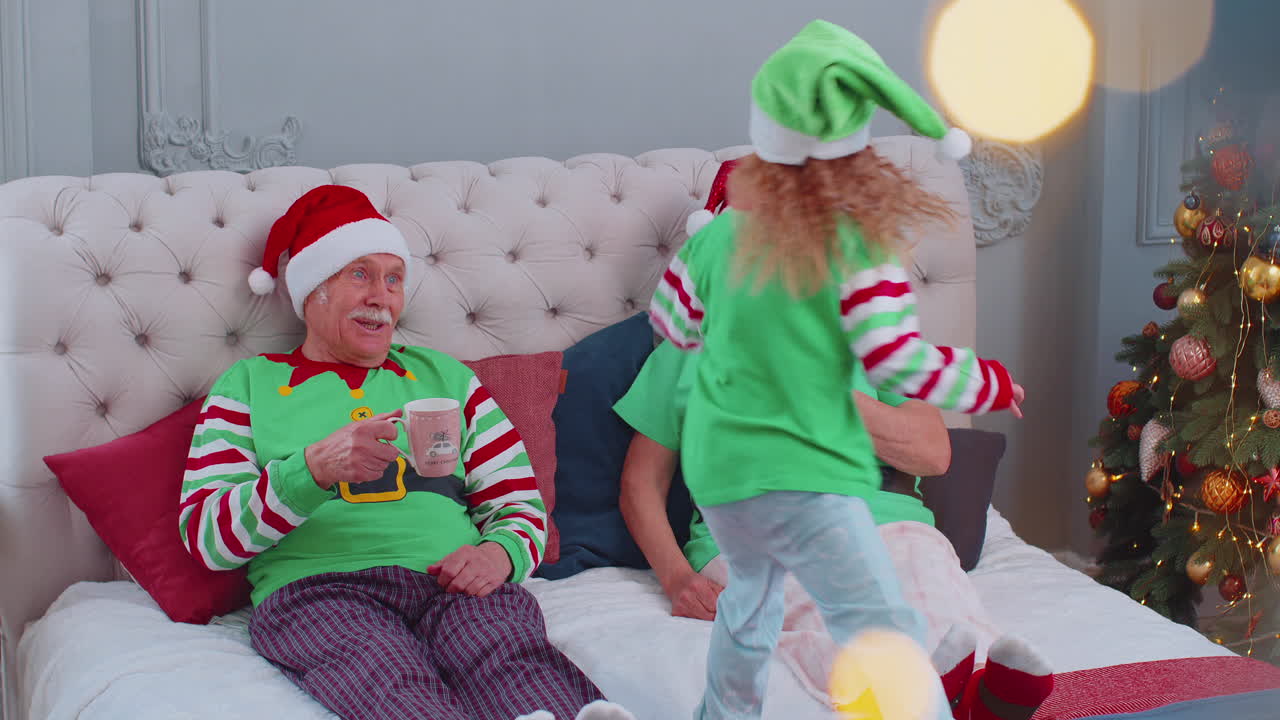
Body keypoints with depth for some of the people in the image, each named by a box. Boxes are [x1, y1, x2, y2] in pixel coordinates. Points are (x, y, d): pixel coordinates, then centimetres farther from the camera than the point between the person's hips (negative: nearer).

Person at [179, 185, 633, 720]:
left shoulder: (444, 376, 28)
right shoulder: (248, 385, 20)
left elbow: (520, 503, 23)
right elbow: (204, 536, 6)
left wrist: (500, 553, -3)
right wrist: (316, 468, -12)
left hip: (453, 583, 3)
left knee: (519, 663, -37)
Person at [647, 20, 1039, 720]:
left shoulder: (716, 237, -1)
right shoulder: (859, 245, -16)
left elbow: (673, 322, 14)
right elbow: (899, 362, -15)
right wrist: (989, 381, 1)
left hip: (715, 470, 7)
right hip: (801, 477, -7)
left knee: (751, 595, 31)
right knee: (883, 630, -10)